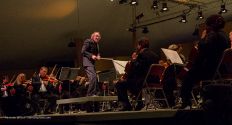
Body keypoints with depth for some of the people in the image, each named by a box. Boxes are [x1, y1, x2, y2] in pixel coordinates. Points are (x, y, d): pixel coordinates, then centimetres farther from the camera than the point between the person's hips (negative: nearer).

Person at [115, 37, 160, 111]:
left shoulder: (142, 54, -13)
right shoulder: (155, 55, 13)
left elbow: (135, 68, -18)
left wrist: (133, 60, 0)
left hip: (143, 82, -9)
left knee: (120, 84, 2)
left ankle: (125, 105, 1)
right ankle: (139, 104, 33)